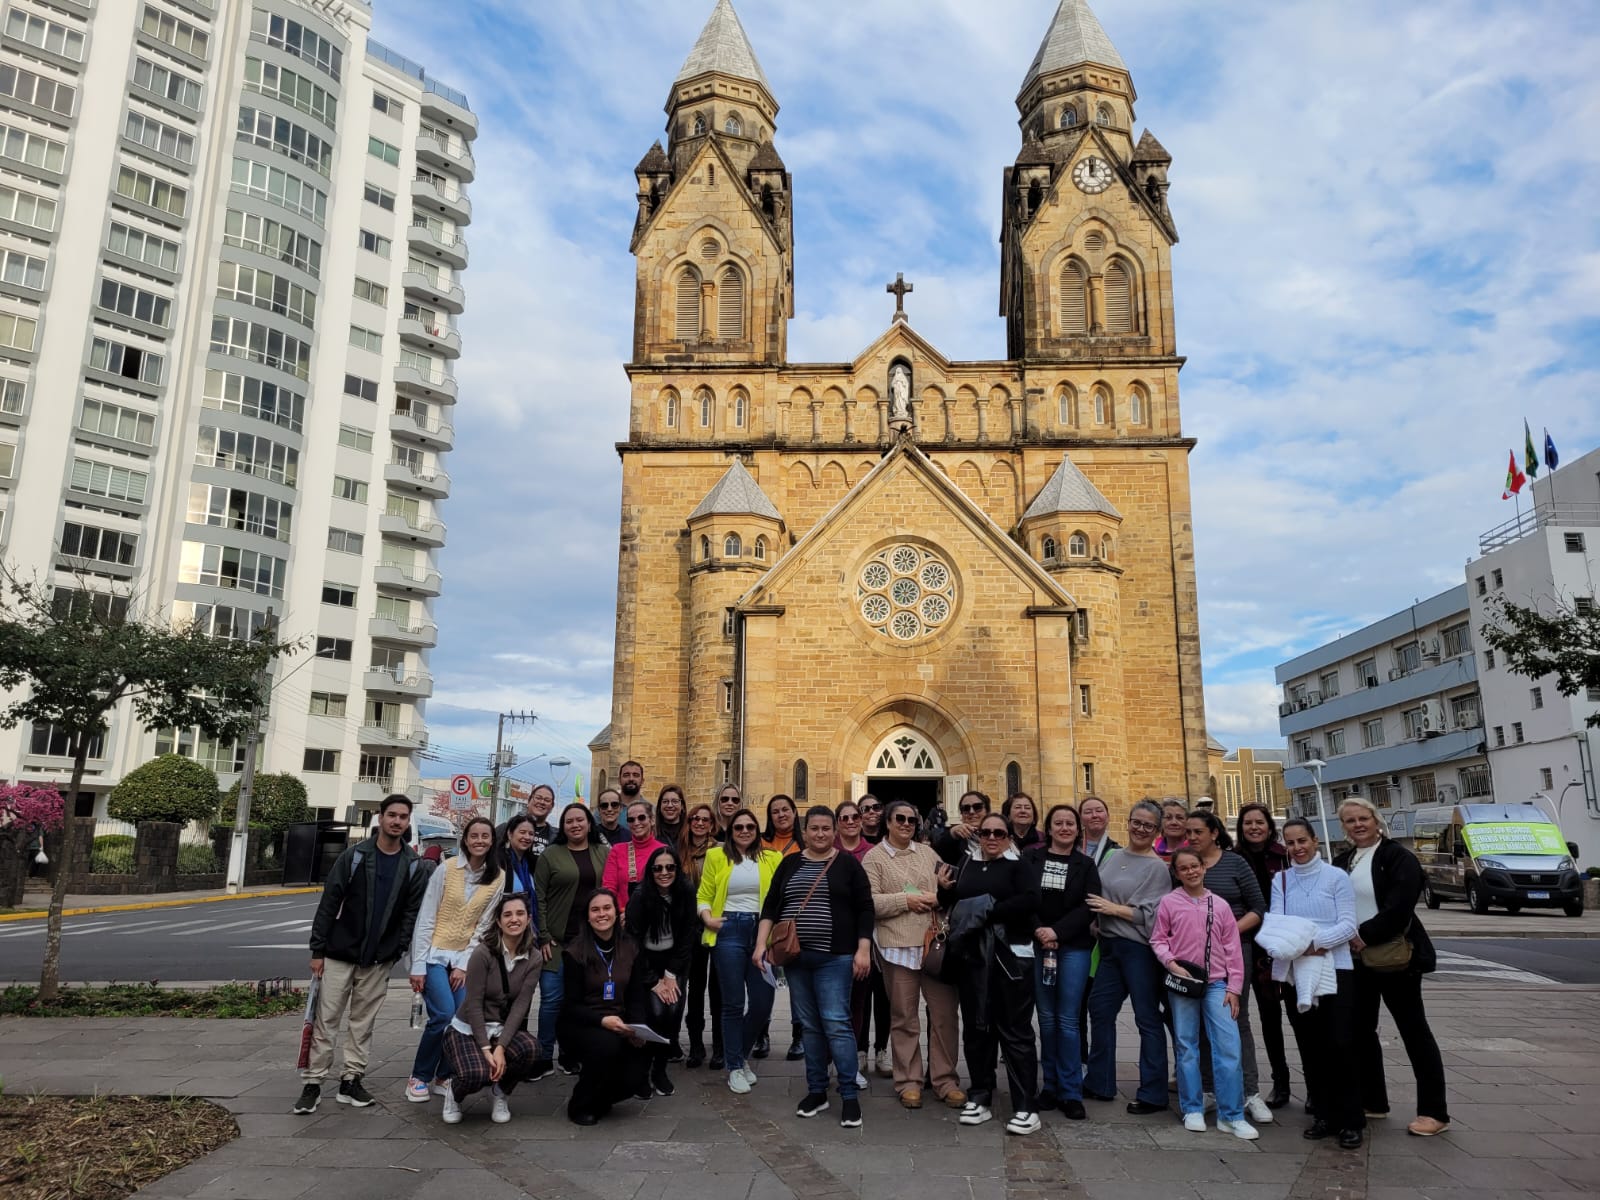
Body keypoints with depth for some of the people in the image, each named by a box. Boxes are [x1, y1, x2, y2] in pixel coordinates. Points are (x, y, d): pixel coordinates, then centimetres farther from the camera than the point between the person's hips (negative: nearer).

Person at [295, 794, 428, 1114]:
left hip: (378, 960, 2)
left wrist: (398, 951, -6)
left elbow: (412, 913, 3)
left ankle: (351, 1081, 19)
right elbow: (328, 904, -6)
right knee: (326, 1020, 1)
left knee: (364, 1022, 9)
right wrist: (318, 950, -8)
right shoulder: (355, 856, -6)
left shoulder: (413, 866, 0)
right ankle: (312, 1084, 9)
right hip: (340, 954, -2)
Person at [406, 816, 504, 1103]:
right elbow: (425, 919, -8)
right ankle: (419, 1077, 3)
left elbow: (483, 925, 0)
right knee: (444, 1014, -17)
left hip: (465, 958, 3)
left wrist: (464, 964, -6)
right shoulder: (446, 869, -10)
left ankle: (443, 1076, 13)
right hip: (435, 954, -3)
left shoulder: (497, 878, -2)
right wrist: (418, 965, -10)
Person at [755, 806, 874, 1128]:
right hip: (795, 957, 4)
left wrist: (863, 950, -9)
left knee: (836, 1023, -8)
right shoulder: (790, 864, 9)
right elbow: (771, 905, 9)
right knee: (809, 1025, 9)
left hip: (834, 958, -3)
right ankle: (816, 1091, 19)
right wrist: (761, 944, 0)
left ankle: (849, 1095, 0)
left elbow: (864, 910, -1)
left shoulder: (848, 865, 1)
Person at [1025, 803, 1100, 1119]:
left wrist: (1057, 931, -13)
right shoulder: (1031, 858, 6)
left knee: (1068, 1020, -1)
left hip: (1073, 947, -1)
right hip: (1037, 944, 1)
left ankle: (1071, 1093, 8)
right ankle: (1050, 1086, 18)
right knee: (1047, 1018, 6)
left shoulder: (1086, 864, 6)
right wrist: (1038, 931, -11)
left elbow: (1089, 906, -3)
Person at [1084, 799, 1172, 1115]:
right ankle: (1099, 1083, 26)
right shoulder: (1113, 856, 11)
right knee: (1099, 1009, 12)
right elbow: (1096, 894, 19)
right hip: (1110, 945, 7)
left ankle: (1152, 1094, 12)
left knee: (1147, 1018, 2)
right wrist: (1096, 913, 3)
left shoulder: (1157, 868, -8)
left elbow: (1150, 915, -15)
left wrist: (1113, 908, -14)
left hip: (1139, 949, -7)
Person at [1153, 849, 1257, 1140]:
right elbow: (1158, 939, 3)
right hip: (1182, 983, -1)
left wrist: (1234, 987, 2)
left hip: (1216, 983, 1)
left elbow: (1232, 947, 6)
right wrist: (1172, 964, -14)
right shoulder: (1169, 902, 0)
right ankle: (1193, 1109, 17)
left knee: (1228, 1046, -4)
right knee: (1187, 1046, 6)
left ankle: (1231, 1115, 5)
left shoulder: (1220, 905, 5)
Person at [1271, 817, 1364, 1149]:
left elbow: (1348, 925, -8)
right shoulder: (1280, 881, 8)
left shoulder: (1336, 877, -1)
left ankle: (1350, 1121, 6)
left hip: (1335, 970, -3)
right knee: (1310, 1047, 8)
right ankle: (1324, 1115, 19)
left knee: (1341, 1045, -6)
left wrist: (1316, 941, -22)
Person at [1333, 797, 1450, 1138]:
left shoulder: (1398, 857, -10)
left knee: (1414, 1030, -1)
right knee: (1361, 1029, 12)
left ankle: (1434, 1112, 6)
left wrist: (1365, 936, -20)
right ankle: (1372, 1101, 23)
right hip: (1356, 960, 7)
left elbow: (1398, 908, -20)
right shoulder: (1341, 862, 12)